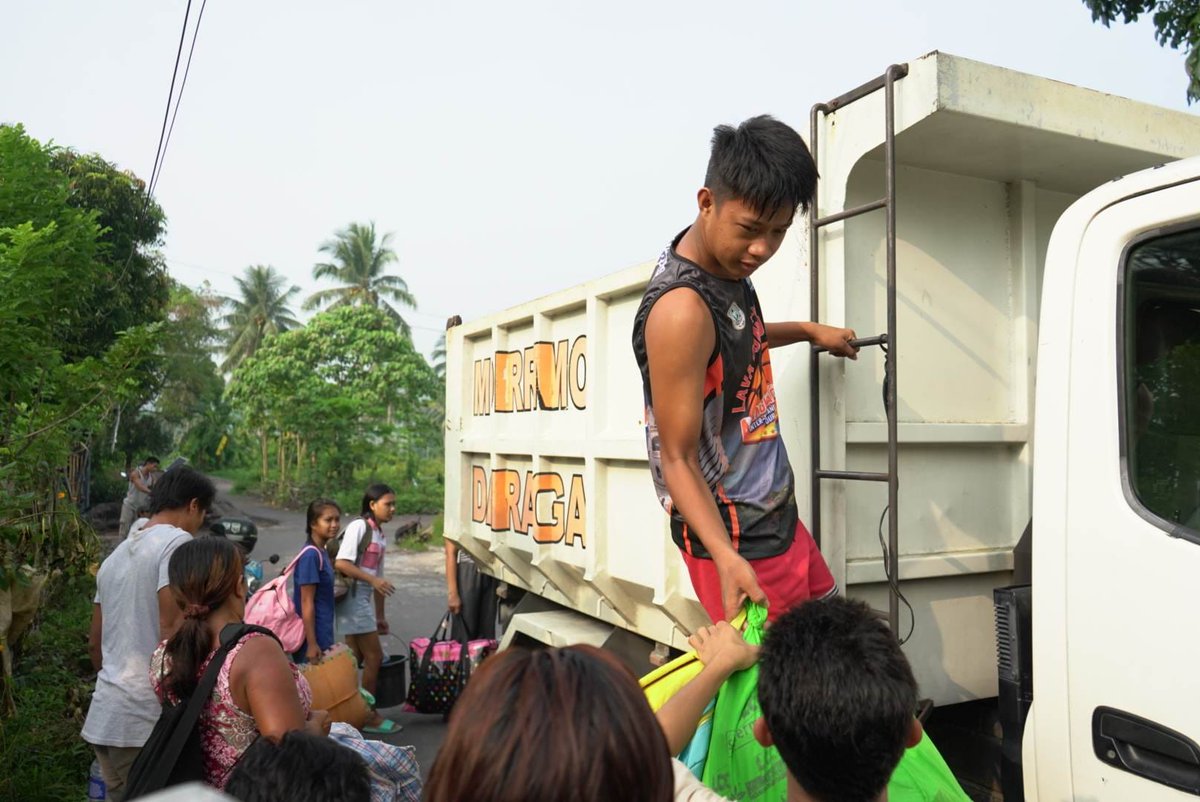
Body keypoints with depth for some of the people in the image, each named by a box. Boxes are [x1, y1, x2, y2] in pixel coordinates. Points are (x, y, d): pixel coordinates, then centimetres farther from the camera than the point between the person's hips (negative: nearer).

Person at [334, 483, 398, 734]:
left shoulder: (380, 536, 15)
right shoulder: (358, 527, -10)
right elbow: (341, 563, -20)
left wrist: (380, 615, 20)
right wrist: (373, 579, -25)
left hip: (365, 600, 8)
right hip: (353, 598, -8)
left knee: (355, 659, 11)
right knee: (374, 657, -3)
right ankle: (368, 716, 9)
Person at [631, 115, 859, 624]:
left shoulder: (729, 266, 3)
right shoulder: (682, 309, -26)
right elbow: (677, 459, -23)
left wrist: (807, 330, 33)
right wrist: (727, 559, -32)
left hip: (779, 517, 9)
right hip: (735, 538, -9)